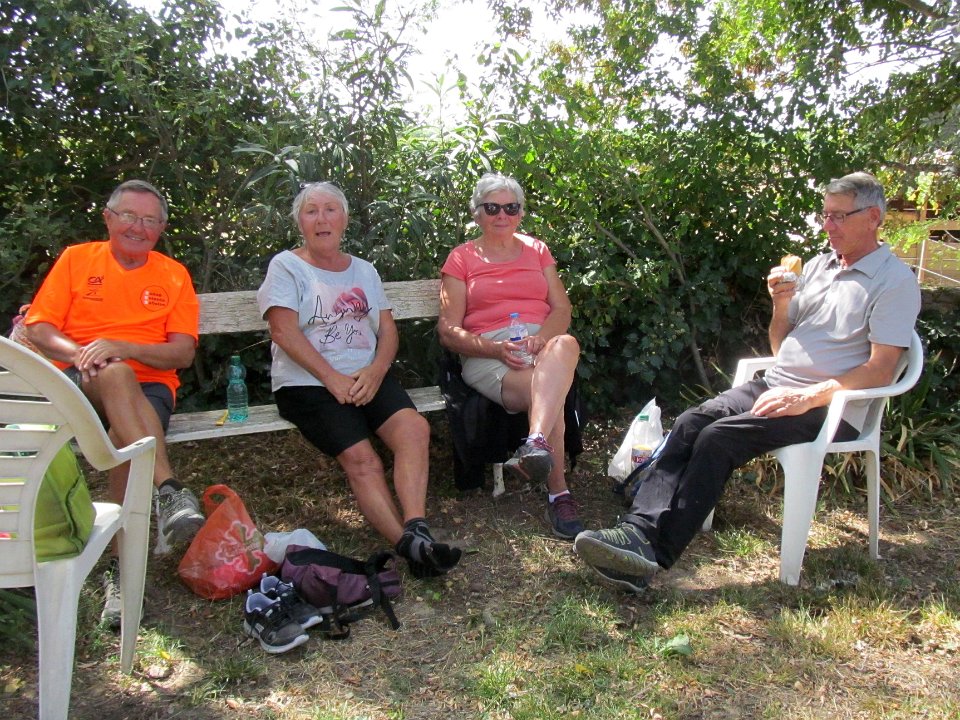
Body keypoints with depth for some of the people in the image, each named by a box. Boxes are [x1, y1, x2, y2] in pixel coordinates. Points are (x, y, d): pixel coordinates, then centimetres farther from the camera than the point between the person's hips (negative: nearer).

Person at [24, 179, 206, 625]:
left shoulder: (174, 275, 12)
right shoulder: (76, 259, 14)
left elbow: (183, 353, 2)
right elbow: (37, 328, 7)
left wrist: (120, 346, -13)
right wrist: (79, 353, -14)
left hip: (147, 386, 1)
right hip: (76, 384, 0)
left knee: (128, 435, -33)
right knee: (115, 374, -36)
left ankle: (122, 567, -29)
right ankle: (168, 491, -46)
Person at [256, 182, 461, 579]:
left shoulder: (364, 270, 22)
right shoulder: (286, 266, 7)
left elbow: (388, 329, 13)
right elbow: (284, 330, -6)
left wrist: (376, 370, -8)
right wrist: (332, 378, -14)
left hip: (367, 377, 4)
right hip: (308, 383, -4)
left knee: (414, 427, -27)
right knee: (362, 459, -27)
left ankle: (415, 532, -34)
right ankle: (410, 544, -32)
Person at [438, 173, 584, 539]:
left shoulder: (537, 250, 22)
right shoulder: (461, 258, 12)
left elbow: (562, 309, 11)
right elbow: (448, 331, 3)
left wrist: (541, 338, -13)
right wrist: (496, 348, -16)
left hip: (544, 343, 2)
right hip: (486, 354, -2)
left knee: (566, 344, -37)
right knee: (547, 391, -34)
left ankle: (536, 444, -54)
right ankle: (559, 494, -32)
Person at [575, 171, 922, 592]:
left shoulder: (895, 282, -3)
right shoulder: (818, 266, 19)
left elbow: (880, 371, -12)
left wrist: (808, 397, -21)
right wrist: (781, 306, 0)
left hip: (830, 408, -6)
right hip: (775, 386, 7)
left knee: (719, 437, -28)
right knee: (691, 422, -21)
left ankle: (653, 556, -30)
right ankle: (639, 530, -33)